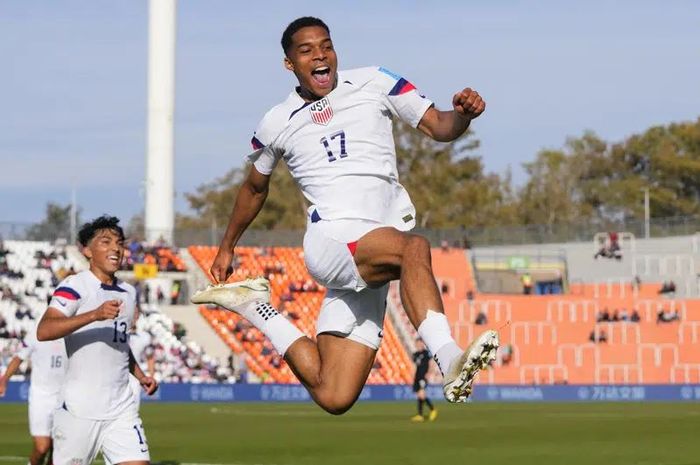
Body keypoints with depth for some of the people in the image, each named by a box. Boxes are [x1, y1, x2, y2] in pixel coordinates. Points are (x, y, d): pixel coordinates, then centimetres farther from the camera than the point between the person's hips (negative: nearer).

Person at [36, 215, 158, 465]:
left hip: (122, 409, 6)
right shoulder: (75, 286, -7)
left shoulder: (128, 292, 15)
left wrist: (140, 375, 16)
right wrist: (94, 315, -33)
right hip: (79, 409, -6)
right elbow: (43, 331, -24)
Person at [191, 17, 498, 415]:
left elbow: (440, 127, 6)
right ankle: (449, 360, -51)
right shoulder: (278, 124, 10)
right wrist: (227, 247, 36)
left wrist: (462, 115, -16)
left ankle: (256, 309, 17)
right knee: (414, 247, -37)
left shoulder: (374, 83, 10)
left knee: (334, 398, -4)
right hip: (331, 240, -3)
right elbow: (255, 188, 28)